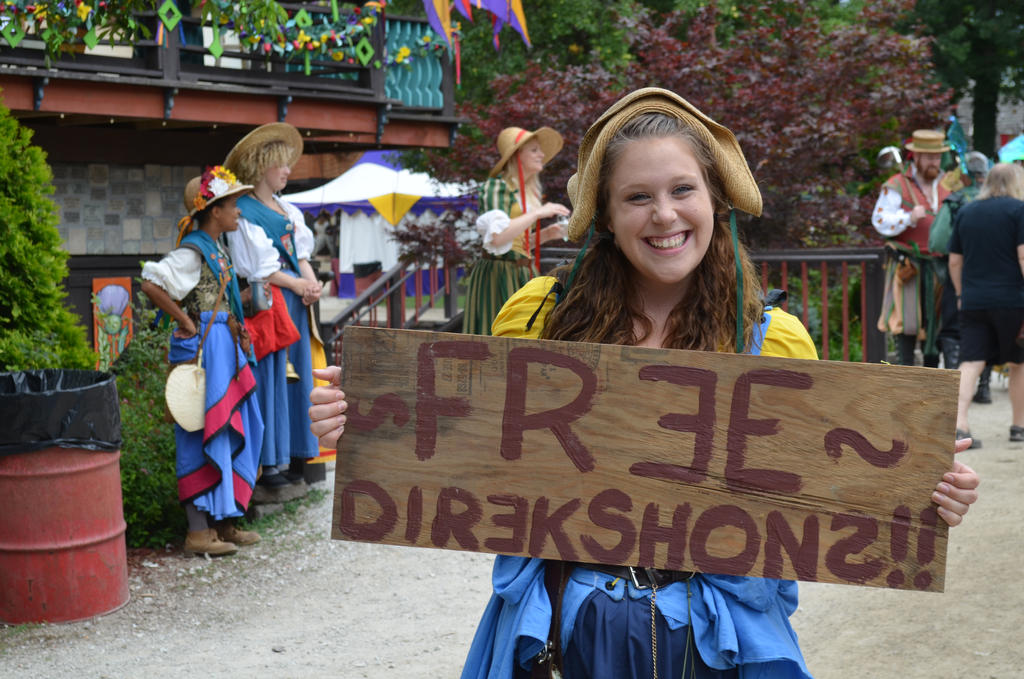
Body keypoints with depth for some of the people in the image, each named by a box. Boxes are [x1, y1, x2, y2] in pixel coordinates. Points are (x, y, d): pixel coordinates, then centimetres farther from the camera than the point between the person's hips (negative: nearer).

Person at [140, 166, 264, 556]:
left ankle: (222, 522, 22)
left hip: (224, 347, 10)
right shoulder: (192, 251, -15)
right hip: (202, 348, -10)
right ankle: (199, 530, 0)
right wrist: (187, 323, -19)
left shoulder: (215, 249, 14)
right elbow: (151, 284, -25)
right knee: (204, 434, -6)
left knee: (232, 431, 13)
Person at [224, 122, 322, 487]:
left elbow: (302, 254, 15)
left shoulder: (288, 211, 19)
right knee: (269, 378, -8)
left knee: (296, 374, 7)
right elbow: (258, 267, -11)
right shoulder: (245, 211, -5)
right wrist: (297, 284, -12)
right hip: (266, 303, -8)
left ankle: (292, 455, 14)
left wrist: (312, 282, -4)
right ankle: (266, 462, -5)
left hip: (295, 303, 8)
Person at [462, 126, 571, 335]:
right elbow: (497, 237, -24)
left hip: (523, 275, 8)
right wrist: (537, 213, -20)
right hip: (498, 276, -8)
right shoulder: (495, 187, -9)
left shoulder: (529, 192, 16)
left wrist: (547, 234, 7)